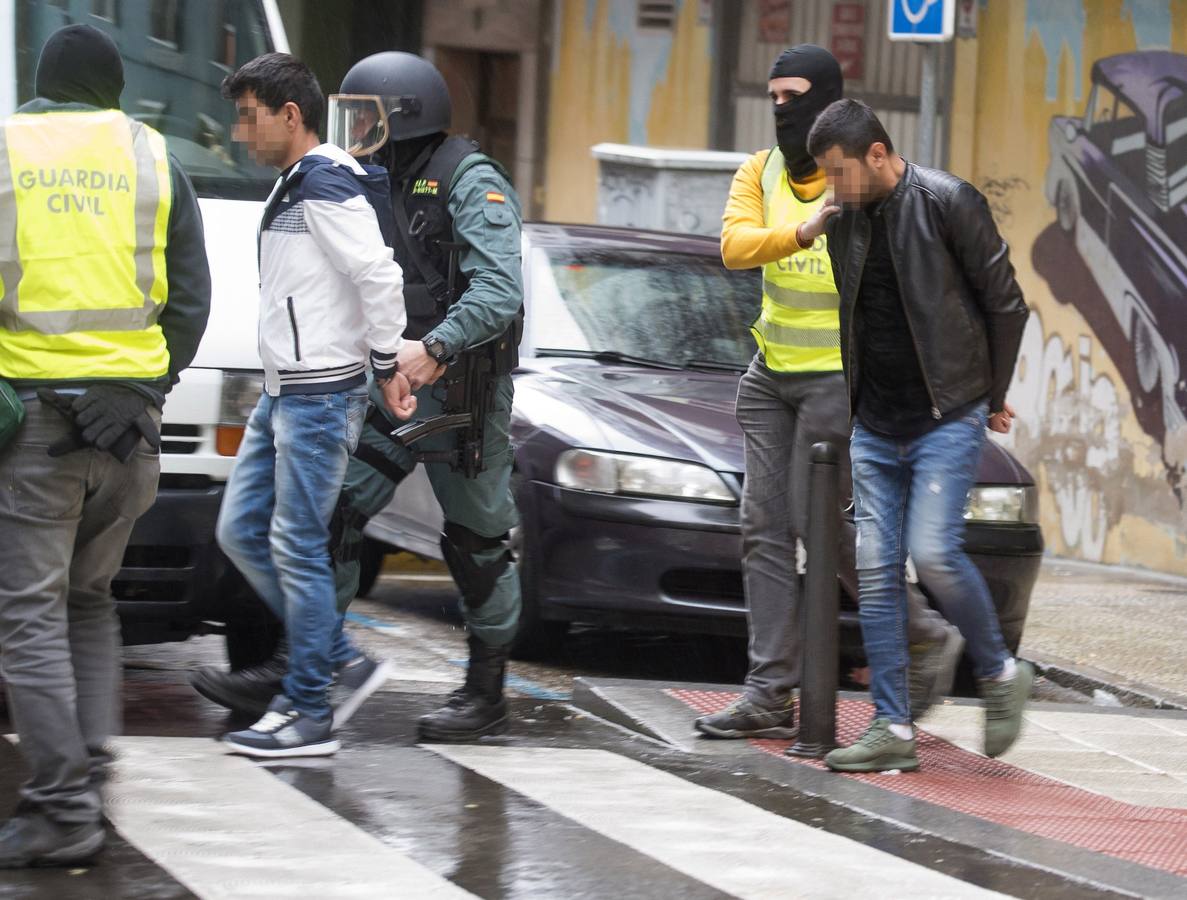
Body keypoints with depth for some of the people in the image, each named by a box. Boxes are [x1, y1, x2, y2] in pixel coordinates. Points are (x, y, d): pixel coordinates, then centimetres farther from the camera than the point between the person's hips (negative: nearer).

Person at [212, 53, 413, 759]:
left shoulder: (327, 184, -15)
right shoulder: (293, 186, 17)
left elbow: (379, 275, -22)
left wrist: (388, 365, -15)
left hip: (321, 395, -11)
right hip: (284, 391, 11)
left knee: (297, 547, -8)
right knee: (241, 530, 11)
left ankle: (311, 715, -3)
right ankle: (336, 658, 19)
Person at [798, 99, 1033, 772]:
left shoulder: (949, 203, -11)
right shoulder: (845, 218, 6)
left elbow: (1006, 304, -5)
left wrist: (991, 397, 1)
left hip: (948, 419, -6)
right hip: (875, 426, 6)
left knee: (933, 551, -18)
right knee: (877, 570, 0)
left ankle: (1001, 674, 5)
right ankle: (893, 729, 3)